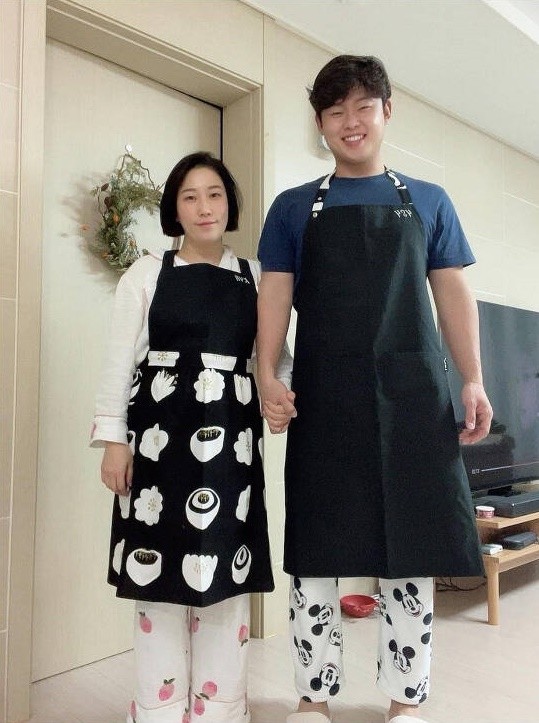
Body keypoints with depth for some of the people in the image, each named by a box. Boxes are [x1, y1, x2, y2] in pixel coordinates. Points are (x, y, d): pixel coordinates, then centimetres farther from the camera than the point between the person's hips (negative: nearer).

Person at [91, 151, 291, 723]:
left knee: (223, 569, 5)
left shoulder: (256, 277, 11)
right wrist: (114, 439, -5)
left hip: (230, 435, 2)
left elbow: (274, 354, 12)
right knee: (156, 566, 3)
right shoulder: (147, 273, 7)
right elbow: (120, 359, 3)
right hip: (159, 429, -1)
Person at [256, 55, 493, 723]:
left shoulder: (429, 202, 15)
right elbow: (274, 296, 4)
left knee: (410, 552, 5)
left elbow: (453, 295, 11)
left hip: (412, 392, 1)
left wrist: (473, 381, -1)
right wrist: (267, 376, -11)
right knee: (316, 553, 4)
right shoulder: (294, 208, 12)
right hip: (323, 397, 0)